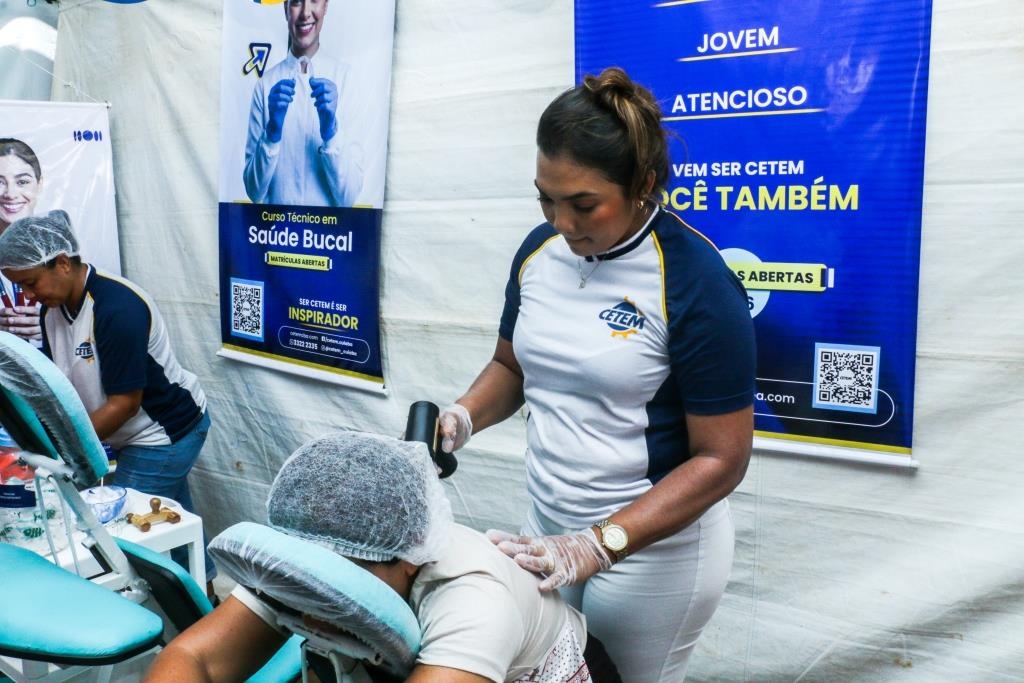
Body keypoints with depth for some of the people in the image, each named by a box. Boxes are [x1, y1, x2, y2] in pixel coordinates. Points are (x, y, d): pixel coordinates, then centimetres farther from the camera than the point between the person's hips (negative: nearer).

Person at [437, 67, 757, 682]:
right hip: (548, 524, 6)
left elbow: (721, 458, -19)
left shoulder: (697, 285, -21)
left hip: (655, 545, -5)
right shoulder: (539, 251, -3)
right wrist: (464, 416, -9)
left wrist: (599, 545, -25)